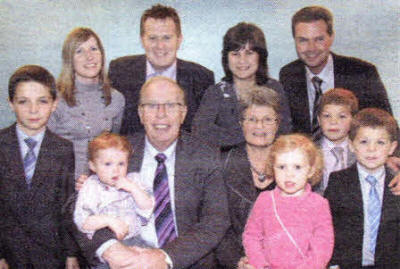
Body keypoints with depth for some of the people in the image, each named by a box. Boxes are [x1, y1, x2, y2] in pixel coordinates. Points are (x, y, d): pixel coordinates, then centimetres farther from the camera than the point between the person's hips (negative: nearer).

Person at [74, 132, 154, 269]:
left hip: (133, 239, 3)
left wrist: (133, 188, -9)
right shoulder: (91, 187, 2)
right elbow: (82, 222, -8)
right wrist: (108, 220, -20)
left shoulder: (133, 180, 11)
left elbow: (147, 209, 3)